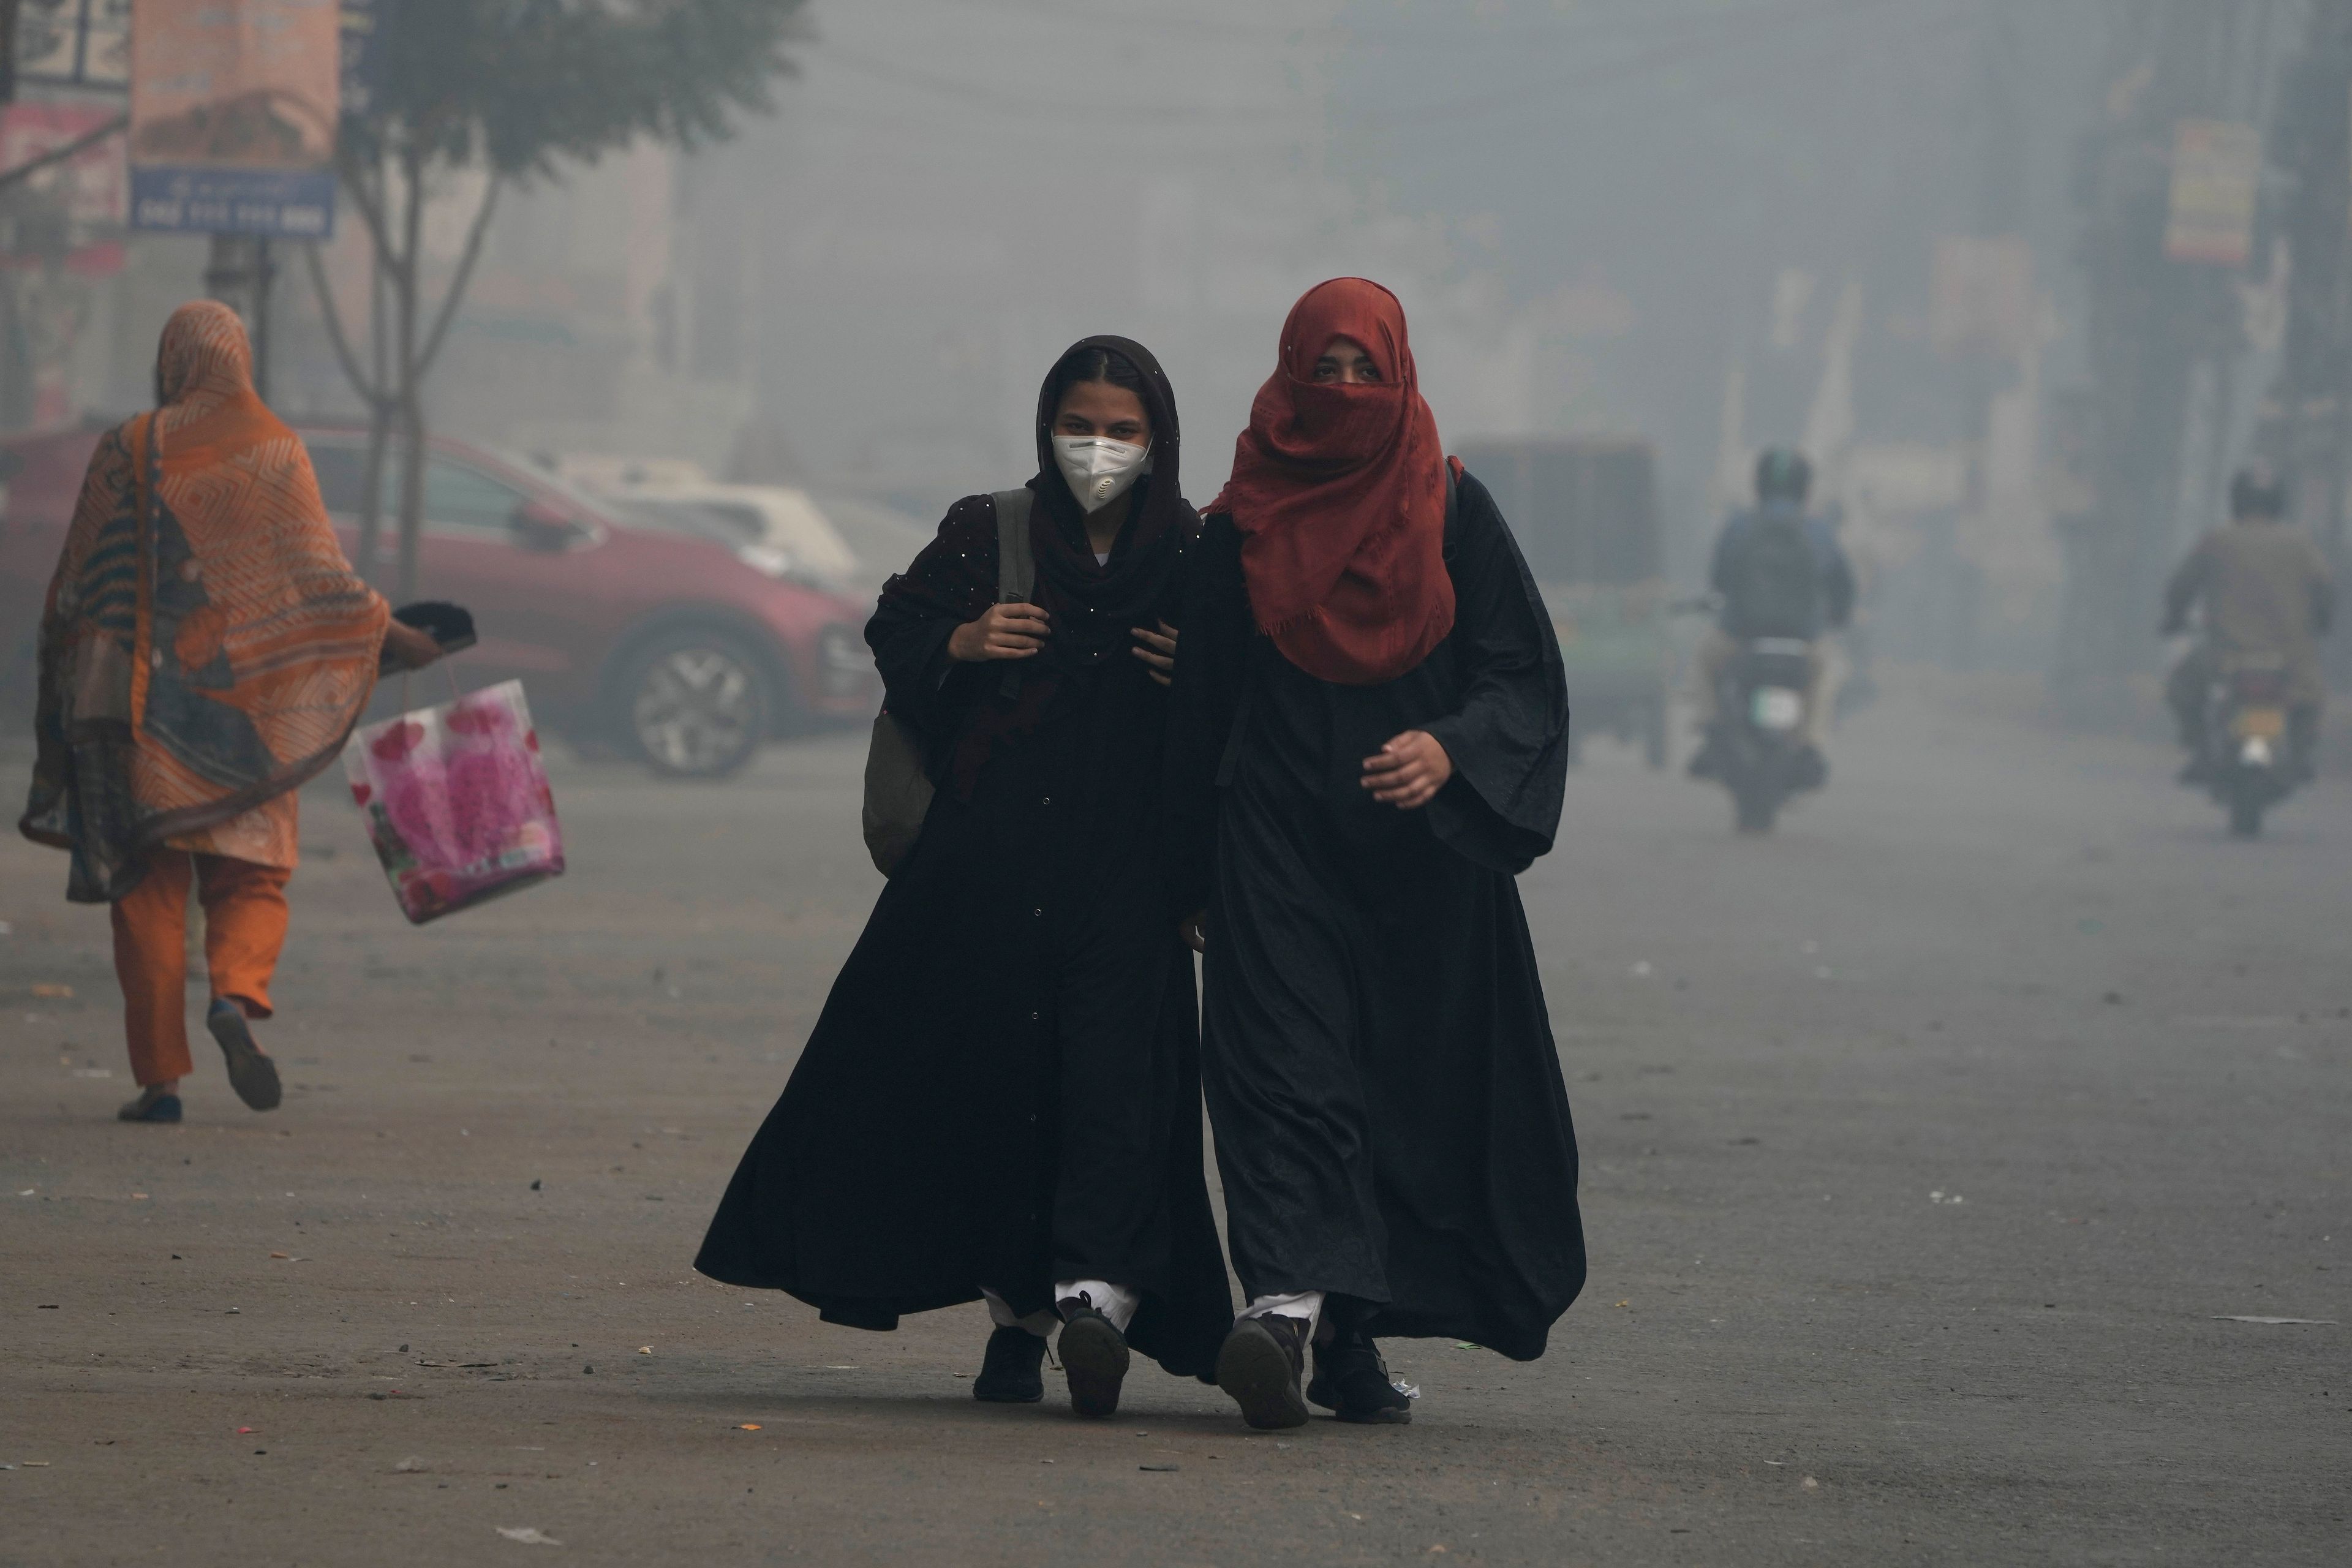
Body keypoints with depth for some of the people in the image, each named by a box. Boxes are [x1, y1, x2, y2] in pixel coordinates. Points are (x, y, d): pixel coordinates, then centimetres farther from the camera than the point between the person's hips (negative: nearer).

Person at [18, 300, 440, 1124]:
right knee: (250, 877, 8)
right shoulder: (275, 451, 0)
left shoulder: (127, 452, 0)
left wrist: (69, 695, 10)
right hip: (247, 703, 0)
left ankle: (159, 1075, -1)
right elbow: (319, 573, -3)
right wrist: (390, 633, 9)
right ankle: (237, 995, -23)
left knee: (148, 884, 5)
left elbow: (77, 585, 1)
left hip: (144, 693, 0)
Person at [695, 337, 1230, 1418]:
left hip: (1126, 871, -2)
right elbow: (894, 632, 17)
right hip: (988, 861, 2)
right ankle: (1016, 1312, 16)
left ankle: (1097, 1294, -29)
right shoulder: (988, 537, 7)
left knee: (1115, 1071, -16)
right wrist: (958, 644, -3)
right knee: (990, 1074, 3)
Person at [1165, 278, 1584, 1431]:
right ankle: (1286, 1304, -29)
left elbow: (1522, 673, 3)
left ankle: (1355, 1336, 13)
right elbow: (1199, 707, 9)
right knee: (1288, 1070, -15)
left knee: (1412, 1082, 3)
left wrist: (1450, 751, -18)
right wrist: (1195, 879, 8)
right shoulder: (1239, 531, 6)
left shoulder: (1453, 513, 6)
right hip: (1280, 848, -1)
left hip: (1421, 853, 1)